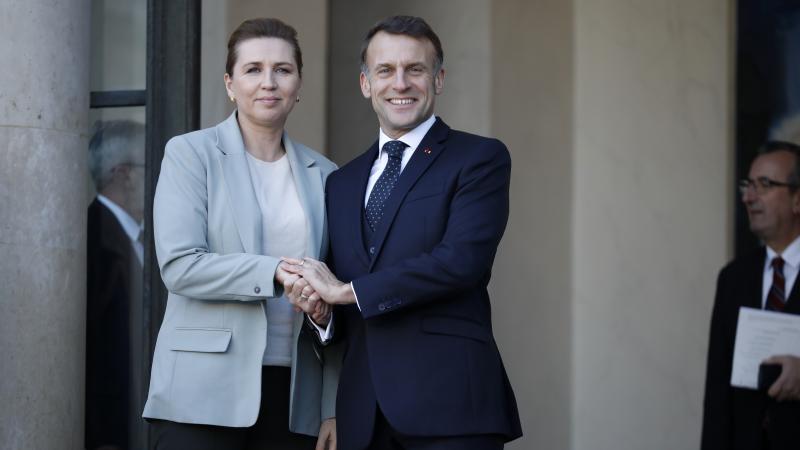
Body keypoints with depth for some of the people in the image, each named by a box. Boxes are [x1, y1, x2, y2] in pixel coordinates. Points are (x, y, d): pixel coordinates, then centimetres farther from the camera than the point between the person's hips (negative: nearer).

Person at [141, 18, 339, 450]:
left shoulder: (323, 174, 13)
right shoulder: (190, 154, 2)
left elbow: (334, 312, 12)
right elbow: (178, 265, -10)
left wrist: (334, 409, 7)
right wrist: (276, 273, -19)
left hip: (294, 395, 3)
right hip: (205, 392, -3)